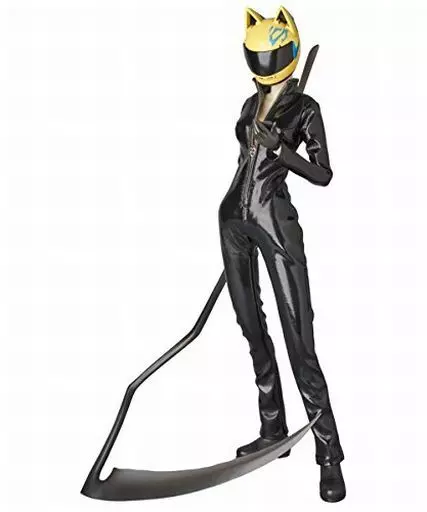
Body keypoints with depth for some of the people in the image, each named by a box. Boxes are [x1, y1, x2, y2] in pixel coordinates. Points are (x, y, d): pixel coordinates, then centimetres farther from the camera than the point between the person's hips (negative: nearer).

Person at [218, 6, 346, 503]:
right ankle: (273, 431, 23)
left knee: (298, 340, -10)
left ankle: (329, 453, 0)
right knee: (253, 328, 10)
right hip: (233, 218, 7)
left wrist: (280, 148, -22)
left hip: (275, 221, -7)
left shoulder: (305, 108, -2)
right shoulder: (251, 103, 16)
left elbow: (323, 175, -7)